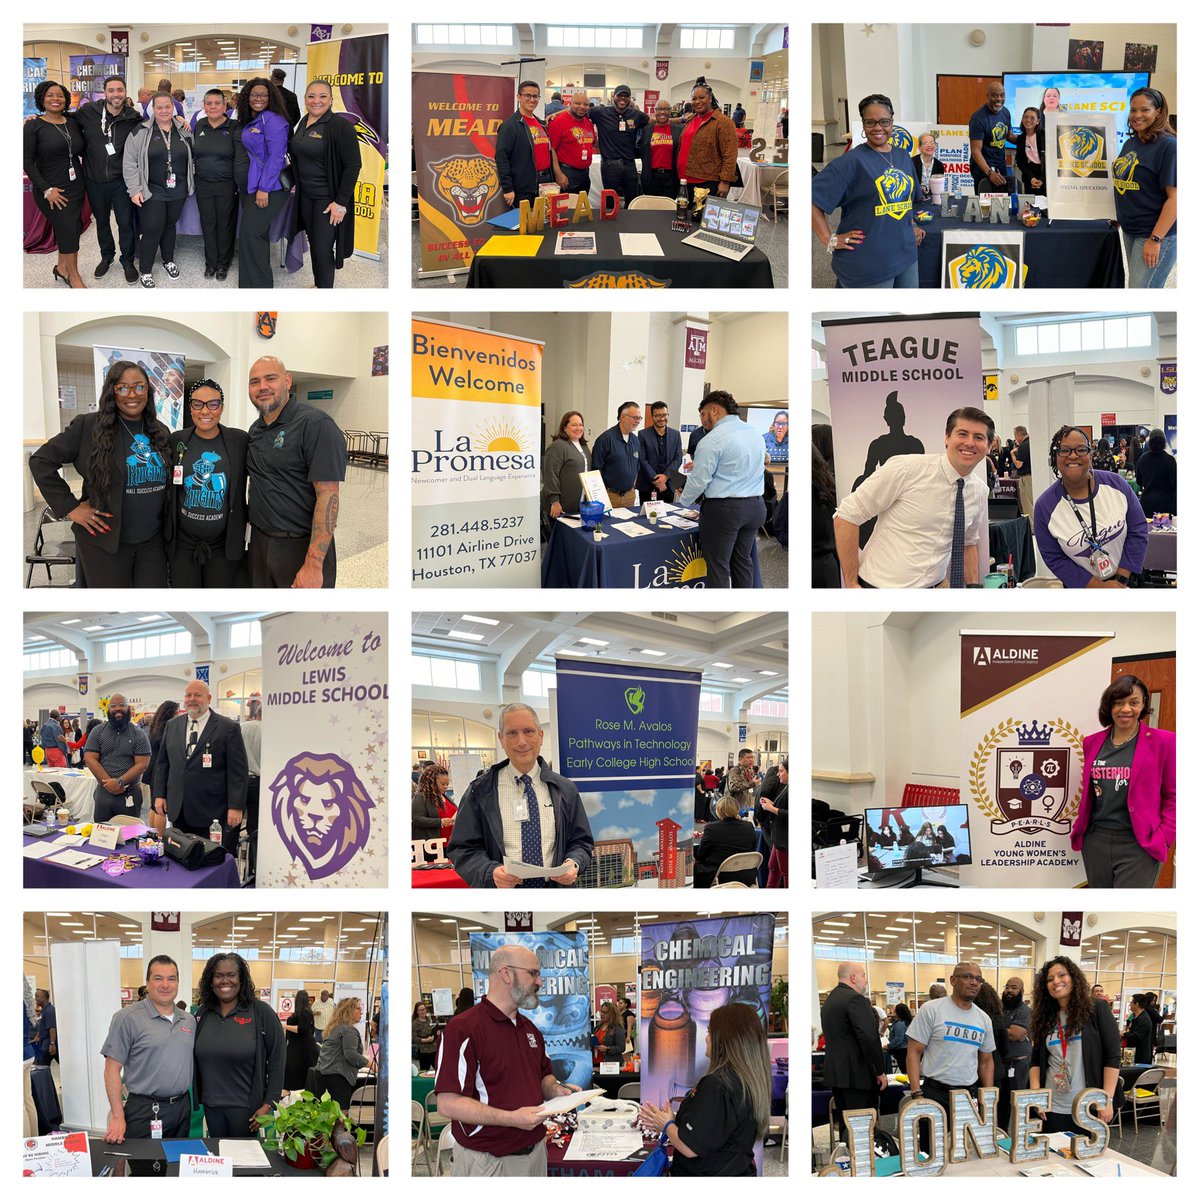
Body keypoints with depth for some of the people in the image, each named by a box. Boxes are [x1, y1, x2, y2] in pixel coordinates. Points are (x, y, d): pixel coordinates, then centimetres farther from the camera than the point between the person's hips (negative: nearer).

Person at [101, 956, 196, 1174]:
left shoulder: (189, 1021, 11)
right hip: (145, 1111, -6)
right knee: (145, 1171, -2)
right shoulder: (127, 1018, -8)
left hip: (182, 1107, 6)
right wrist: (118, 1117, -14)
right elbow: (112, 1069, -9)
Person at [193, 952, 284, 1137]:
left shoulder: (261, 1012, -9)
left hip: (246, 1107, -4)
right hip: (211, 1106, 4)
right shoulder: (203, 1013, 5)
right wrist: (197, 1098, 9)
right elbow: (195, 1059, 14)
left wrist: (268, 1104, -10)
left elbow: (276, 1060, -8)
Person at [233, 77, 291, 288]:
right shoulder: (246, 121, 13)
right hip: (248, 186, 9)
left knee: (251, 233, -12)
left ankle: (258, 284, -5)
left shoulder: (272, 120, -14)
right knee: (257, 233, 15)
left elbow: (276, 156, -20)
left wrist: (264, 188, -23)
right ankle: (255, 280, 23)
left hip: (267, 188, -9)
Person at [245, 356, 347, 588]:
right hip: (259, 543, 7)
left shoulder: (316, 425, -15)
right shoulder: (255, 430, 10)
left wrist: (313, 565, -25)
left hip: (301, 548, -7)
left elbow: (328, 496, -20)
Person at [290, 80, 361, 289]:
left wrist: (341, 202, -20)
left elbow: (353, 165, -17)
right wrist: (297, 183, 14)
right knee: (313, 243, 14)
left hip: (328, 198, -7)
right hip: (306, 194, 7)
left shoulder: (340, 126, -17)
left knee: (323, 248, -6)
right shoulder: (303, 122, 6)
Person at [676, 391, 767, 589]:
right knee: (742, 560, 15)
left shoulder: (713, 440, -13)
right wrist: (699, 465, 26)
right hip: (755, 506, 7)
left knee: (718, 565, -1)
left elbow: (699, 480, -11)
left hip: (723, 509, -7)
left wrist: (682, 501, 7)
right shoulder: (754, 433, 10)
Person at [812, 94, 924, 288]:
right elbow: (813, 199, -15)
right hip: (867, 265, -7)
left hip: (906, 256, 7)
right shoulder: (852, 161, -11)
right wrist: (830, 241, -17)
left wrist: (912, 226, 15)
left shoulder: (904, 158, 11)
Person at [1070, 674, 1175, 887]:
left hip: (1139, 845, -5)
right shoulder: (1092, 742, 9)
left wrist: (1162, 838, -9)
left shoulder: (1162, 742, -4)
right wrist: (1080, 829, 10)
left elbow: (1173, 796, -2)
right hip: (1095, 841, 5)